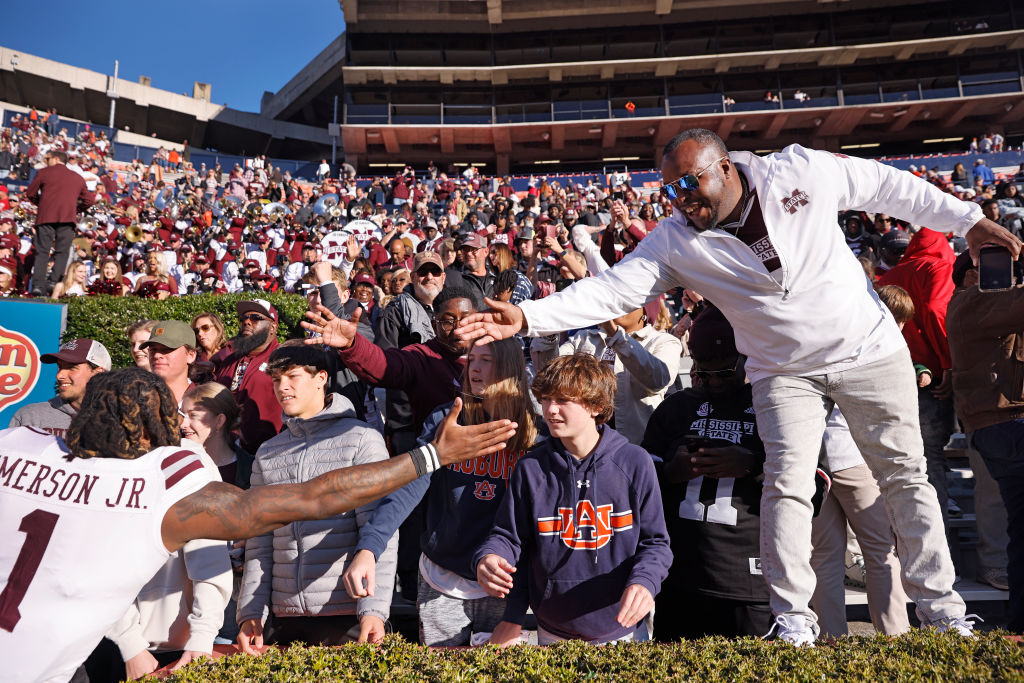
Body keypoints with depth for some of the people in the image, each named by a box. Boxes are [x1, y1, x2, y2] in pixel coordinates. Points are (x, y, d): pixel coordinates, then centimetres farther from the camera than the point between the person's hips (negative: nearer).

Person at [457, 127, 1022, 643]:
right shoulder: (676, 241, -11)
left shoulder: (802, 171, -11)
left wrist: (968, 220, 11)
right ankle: (793, 617, 4)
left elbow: (890, 186, 4)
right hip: (784, 372, 0)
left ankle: (942, 610, 20)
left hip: (870, 350, 1)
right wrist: (527, 317, -29)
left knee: (906, 476, 5)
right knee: (787, 483, -11)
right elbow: (611, 290, -18)